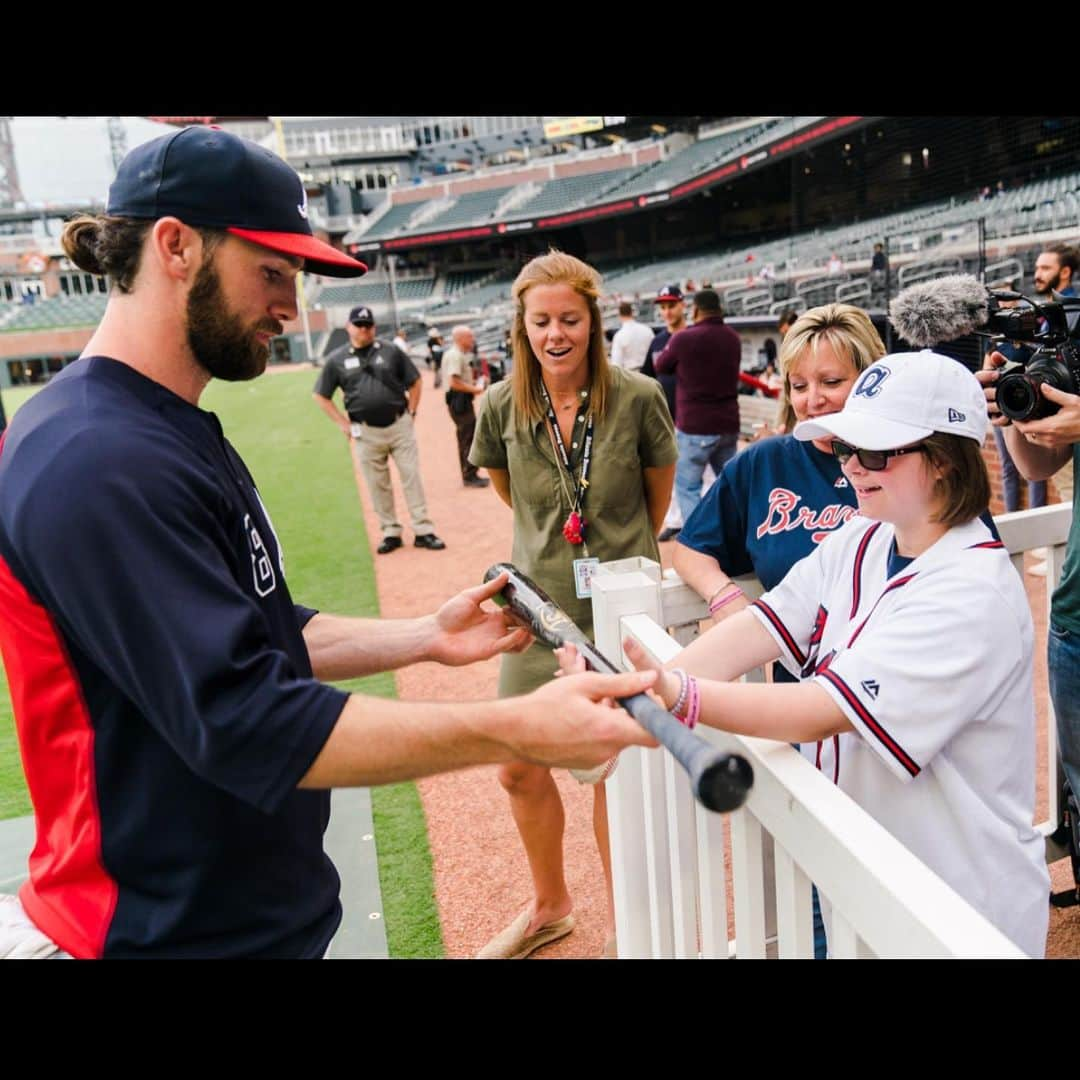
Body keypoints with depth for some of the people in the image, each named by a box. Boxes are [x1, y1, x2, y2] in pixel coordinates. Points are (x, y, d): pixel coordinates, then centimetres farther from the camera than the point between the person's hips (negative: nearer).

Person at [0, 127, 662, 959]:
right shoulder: (100, 463, -25)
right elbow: (243, 722, -29)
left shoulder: (174, 432, 8)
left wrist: (423, 638, 0)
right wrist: (515, 729, -29)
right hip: (181, 929, -9)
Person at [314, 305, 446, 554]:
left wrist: (411, 413, 2)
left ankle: (423, 531, 7)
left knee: (412, 477, 1)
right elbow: (321, 396, 8)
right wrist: (344, 424, 1)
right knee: (377, 485, 6)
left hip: (400, 426, 0)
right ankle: (390, 533, 18)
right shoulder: (337, 360, 2)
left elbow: (414, 381, 10)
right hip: (366, 433, 0)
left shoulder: (391, 351, 3)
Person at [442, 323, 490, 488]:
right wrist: (475, 389, -16)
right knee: (468, 439, -7)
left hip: (464, 400, 11)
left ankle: (469, 475, 22)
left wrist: (475, 382, 10)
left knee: (467, 438, 14)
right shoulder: (454, 355, -16)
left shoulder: (462, 355, 16)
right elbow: (455, 383, -23)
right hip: (459, 401, -11)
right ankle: (469, 476, -2)